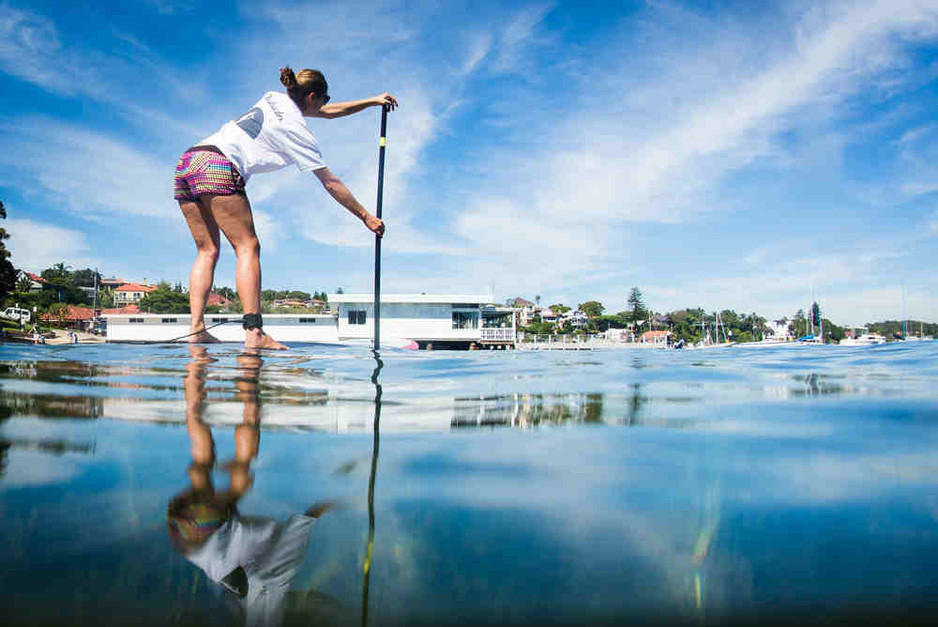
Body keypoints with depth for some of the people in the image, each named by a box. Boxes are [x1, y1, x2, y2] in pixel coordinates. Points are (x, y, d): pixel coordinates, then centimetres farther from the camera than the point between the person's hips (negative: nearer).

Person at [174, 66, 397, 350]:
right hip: (218, 167, -9)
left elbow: (327, 112, 36)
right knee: (247, 247, -9)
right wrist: (366, 217, 10)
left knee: (207, 250, 7)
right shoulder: (298, 131, 1)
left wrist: (372, 101, 40)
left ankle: (197, 327, -2)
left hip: (186, 162, 9)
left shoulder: (274, 98, 24)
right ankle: (254, 332, -20)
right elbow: (330, 183, 3)